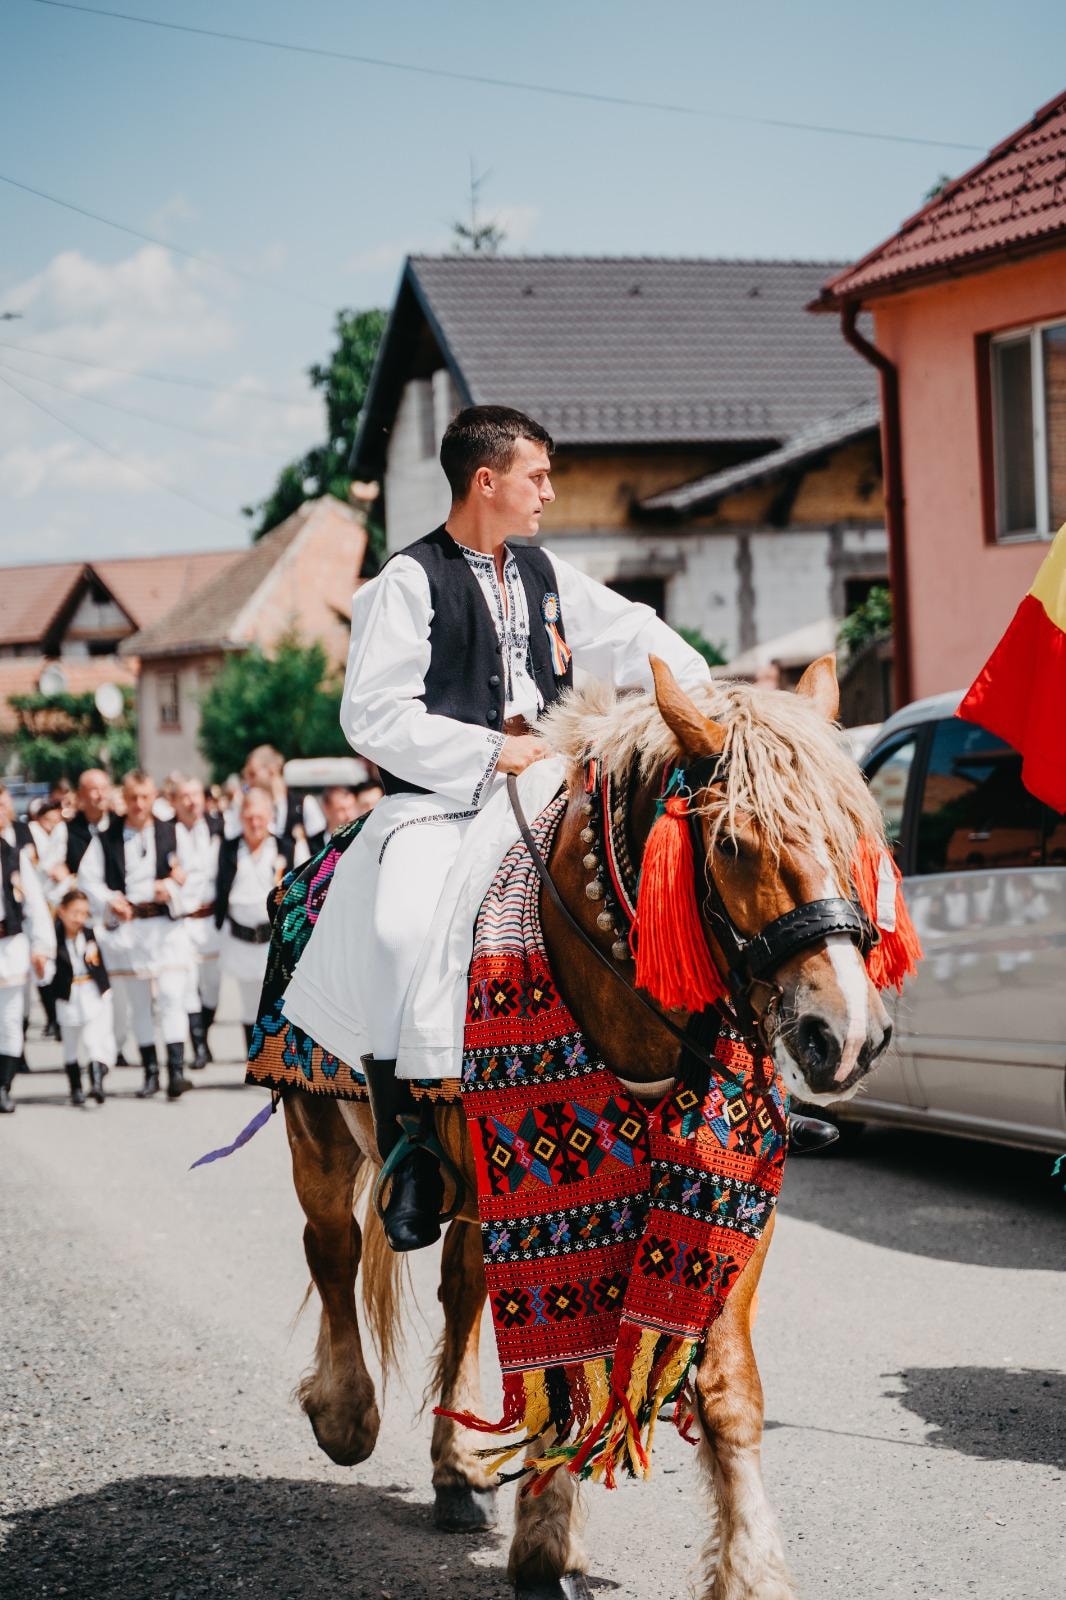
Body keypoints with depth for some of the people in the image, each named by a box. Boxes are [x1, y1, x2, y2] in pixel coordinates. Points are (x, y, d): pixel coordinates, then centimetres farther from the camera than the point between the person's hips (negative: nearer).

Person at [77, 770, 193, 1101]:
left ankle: (176, 1070, -16)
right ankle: (150, 1072, 17)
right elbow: (87, 877, 1)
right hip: (125, 926, 2)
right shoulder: (106, 838, 4)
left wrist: (173, 884, -20)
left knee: (171, 996, -12)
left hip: (165, 924, -2)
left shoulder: (171, 833, 4)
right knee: (138, 1002, 9)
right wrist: (109, 900, -14)